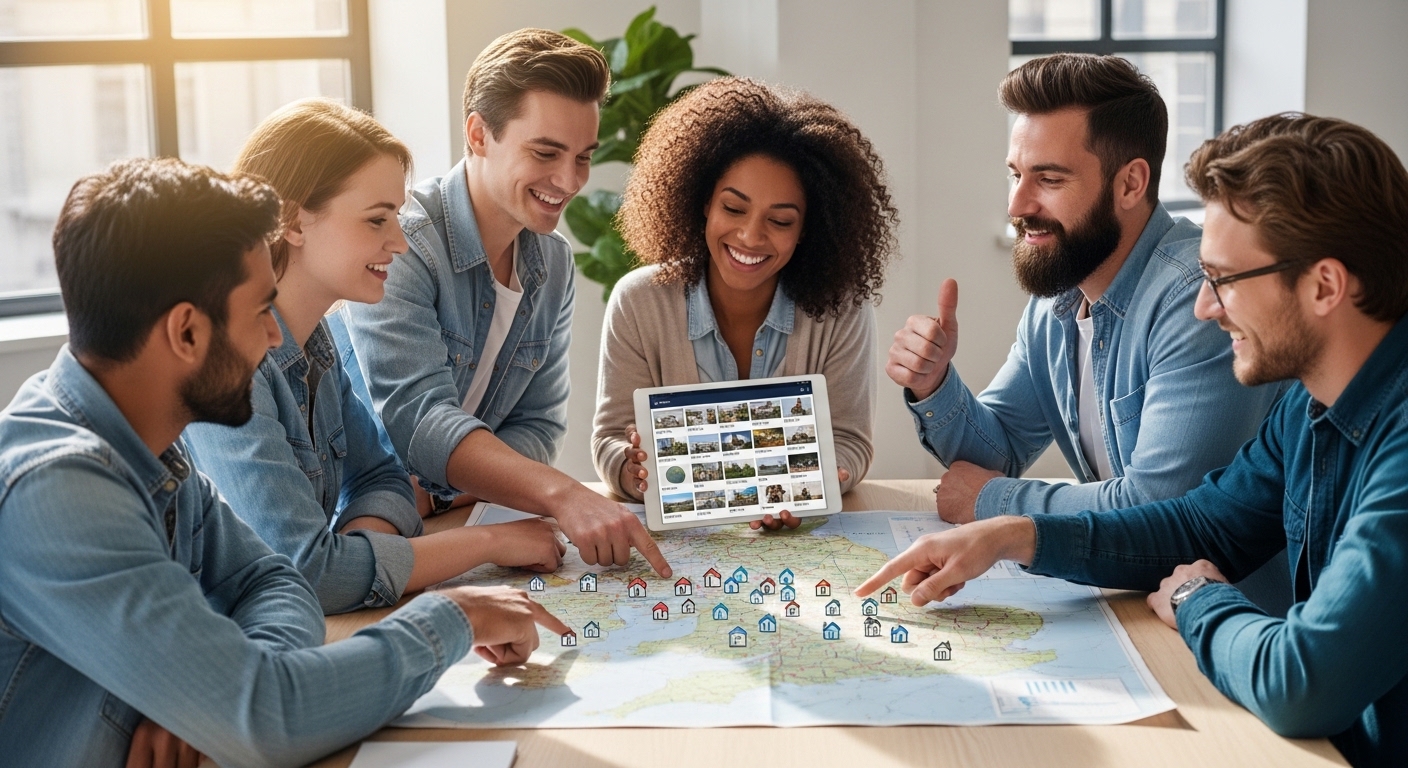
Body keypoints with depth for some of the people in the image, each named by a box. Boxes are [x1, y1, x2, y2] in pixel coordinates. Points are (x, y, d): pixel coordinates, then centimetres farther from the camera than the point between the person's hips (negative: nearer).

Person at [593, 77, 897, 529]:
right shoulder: (638, 302, -7)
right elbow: (610, 442, -5)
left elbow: (849, 443, -4)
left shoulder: (841, 309, -8)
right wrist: (636, 472, -29)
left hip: (804, 540, 0)